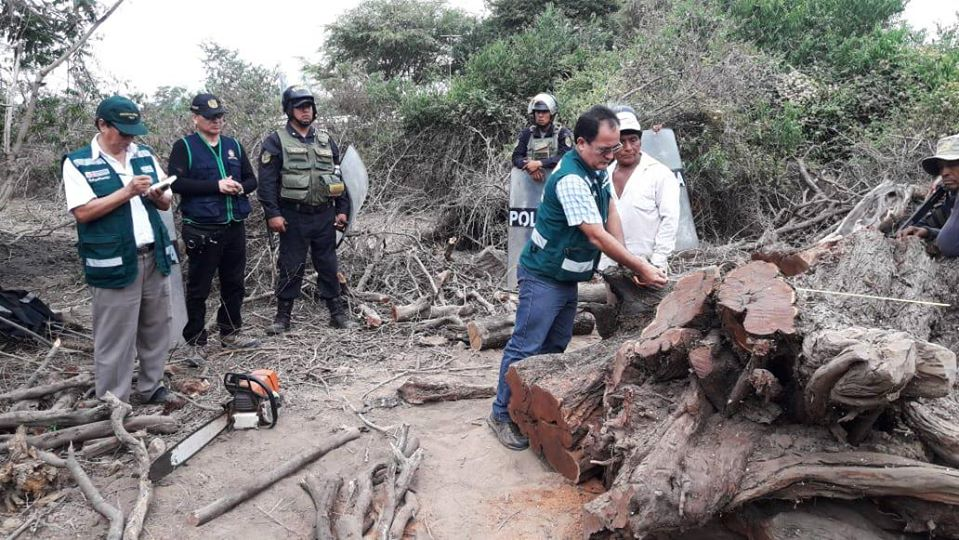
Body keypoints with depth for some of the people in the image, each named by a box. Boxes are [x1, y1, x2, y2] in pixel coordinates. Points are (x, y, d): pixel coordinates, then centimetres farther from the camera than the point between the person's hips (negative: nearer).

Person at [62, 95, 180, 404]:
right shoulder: (77, 163, -5)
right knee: (115, 338, 1)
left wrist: (156, 195, -9)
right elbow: (82, 212, -15)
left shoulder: (145, 156, 11)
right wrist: (127, 192, -20)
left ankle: (151, 388, 30)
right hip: (114, 263, -5)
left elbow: (166, 204, 14)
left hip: (154, 257, 6)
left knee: (157, 329, 14)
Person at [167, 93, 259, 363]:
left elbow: (251, 179, 14)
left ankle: (230, 333, 29)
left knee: (234, 283, 14)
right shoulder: (184, 146, -2)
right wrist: (216, 185, -19)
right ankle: (196, 342, 13)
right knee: (199, 288, 2)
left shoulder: (234, 146, 13)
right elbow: (176, 182, -15)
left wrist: (240, 187, -9)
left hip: (235, 227, 5)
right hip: (202, 230, -5)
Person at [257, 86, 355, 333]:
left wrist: (342, 209, 8)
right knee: (290, 268, 2)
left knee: (328, 265, 10)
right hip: (294, 217, -3)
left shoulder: (325, 139, 12)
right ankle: (283, 316, 14)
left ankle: (337, 312, 19)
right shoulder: (276, 141, -1)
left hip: (325, 215, 4)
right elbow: (266, 181, -7)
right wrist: (272, 214, -15)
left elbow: (339, 175, 14)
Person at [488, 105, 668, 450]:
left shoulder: (599, 168, 3)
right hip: (544, 277, -9)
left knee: (555, 347, 16)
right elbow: (597, 237, -27)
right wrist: (640, 268, -20)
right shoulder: (571, 179, -27)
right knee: (525, 348, -3)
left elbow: (611, 215, 2)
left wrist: (629, 264, -7)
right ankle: (502, 414, 8)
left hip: (569, 277, 9)